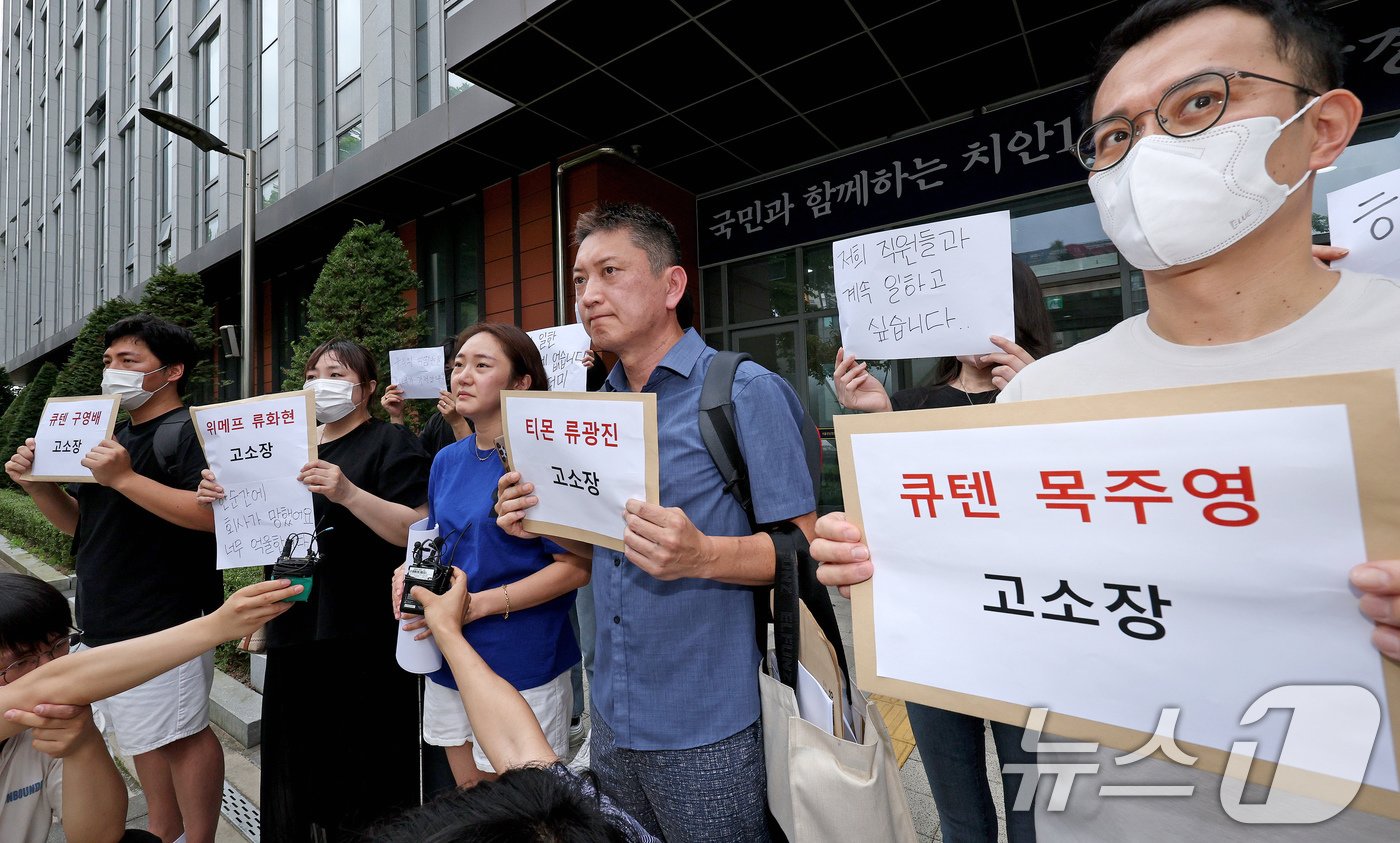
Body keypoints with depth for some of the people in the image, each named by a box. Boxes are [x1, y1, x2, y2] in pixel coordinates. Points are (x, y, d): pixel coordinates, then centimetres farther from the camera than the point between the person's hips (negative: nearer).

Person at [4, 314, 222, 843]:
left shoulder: (188, 432, -14)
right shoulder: (114, 437, 15)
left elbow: (213, 514, -27)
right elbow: (79, 523, 20)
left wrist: (124, 478, -27)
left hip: (164, 623, -10)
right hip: (108, 622, 10)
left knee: (180, 733, 0)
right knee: (144, 734, 19)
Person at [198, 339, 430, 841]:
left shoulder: (391, 444, -9)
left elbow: (417, 531, -19)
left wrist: (348, 493, -31)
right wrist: (221, 496, 0)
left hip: (363, 641, -7)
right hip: (295, 634, 7)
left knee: (363, 780, 4)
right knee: (297, 770, 21)